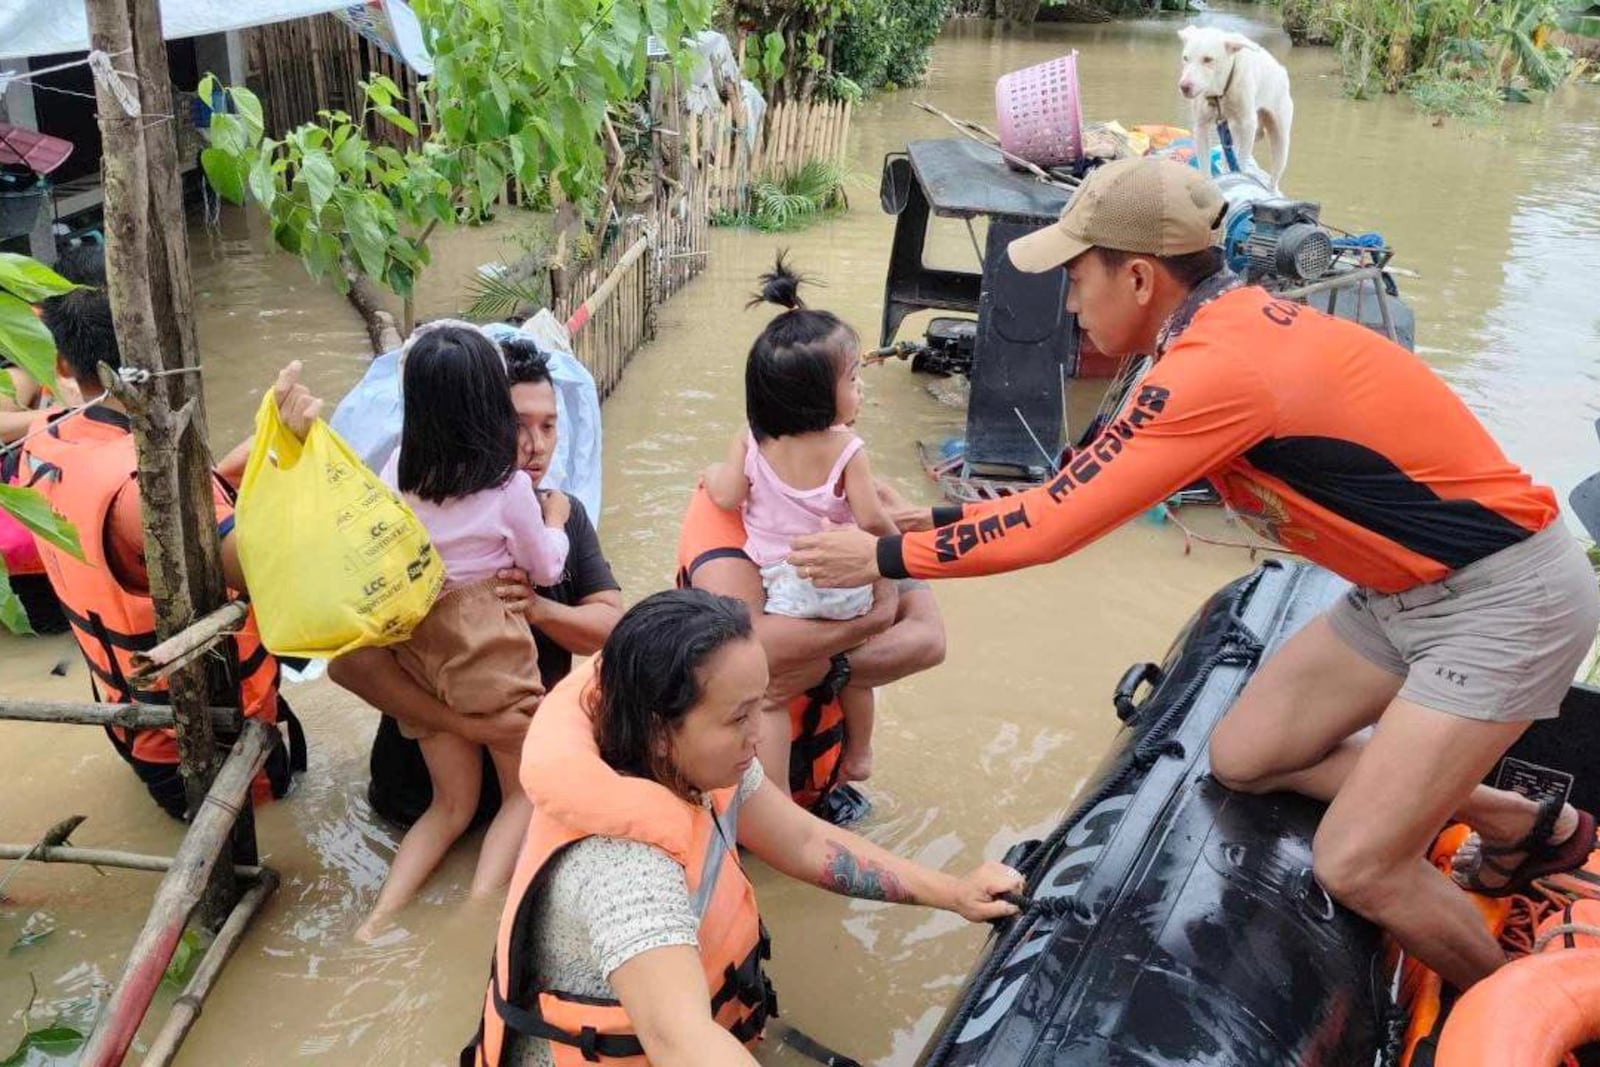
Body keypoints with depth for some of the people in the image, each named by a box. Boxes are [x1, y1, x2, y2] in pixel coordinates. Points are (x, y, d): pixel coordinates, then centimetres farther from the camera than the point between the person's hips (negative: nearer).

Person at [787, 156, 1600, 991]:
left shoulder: (1219, 366, -28)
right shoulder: (1230, 327, 1)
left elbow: (1056, 524, -24)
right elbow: (1088, 490, 6)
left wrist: (884, 557, -13)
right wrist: (932, 521, 5)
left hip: (1505, 595, -9)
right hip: (1409, 586, 9)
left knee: (1355, 866, -10)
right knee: (1244, 756, 10)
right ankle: (1528, 825, 26)